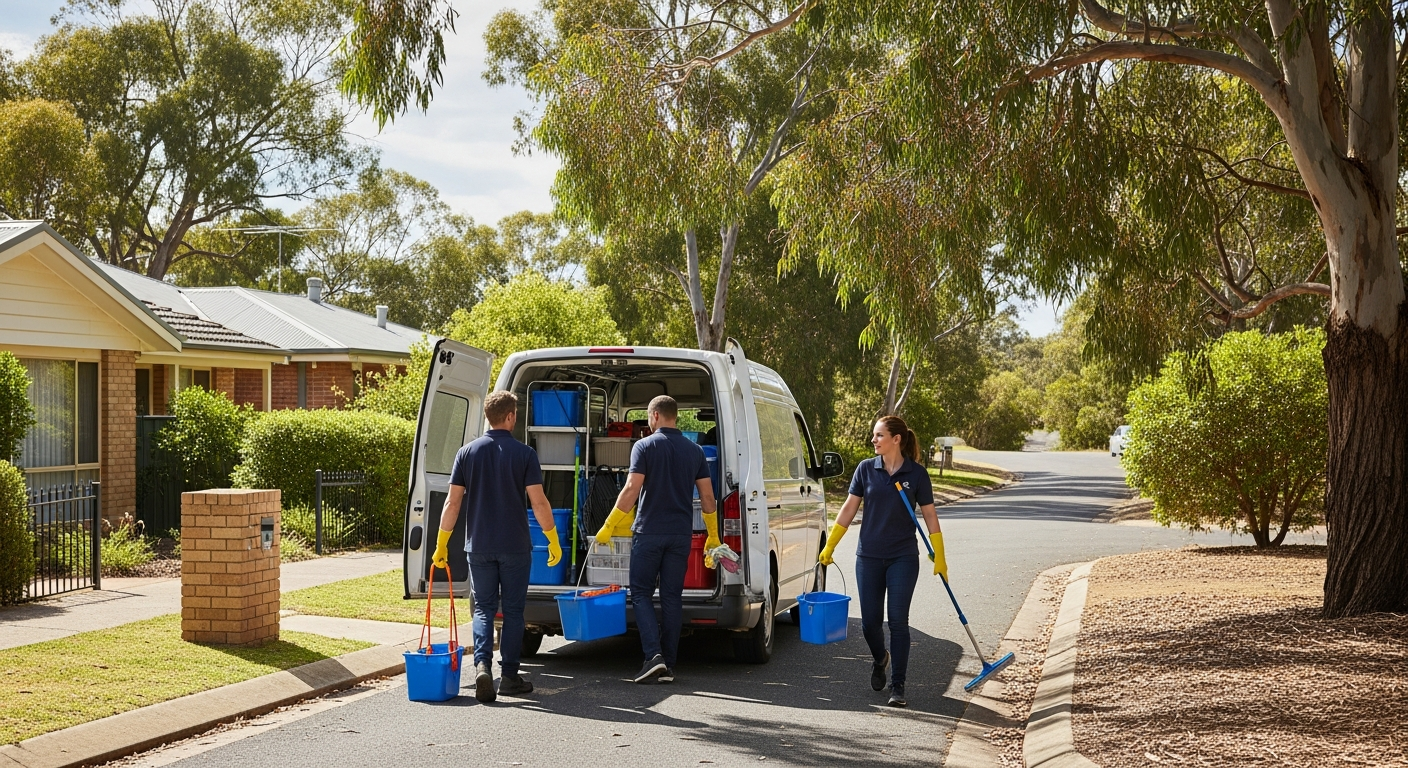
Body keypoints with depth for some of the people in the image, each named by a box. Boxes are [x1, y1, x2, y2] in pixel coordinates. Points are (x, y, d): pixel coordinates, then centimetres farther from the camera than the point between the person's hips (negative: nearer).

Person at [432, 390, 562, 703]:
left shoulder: (468, 452, 0)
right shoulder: (524, 454, -6)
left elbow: (453, 502, -1)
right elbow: (538, 502, -9)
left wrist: (442, 544, 6)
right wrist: (554, 540, 2)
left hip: (479, 546, 2)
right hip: (515, 546, -2)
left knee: (484, 608, 8)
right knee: (512, 610, 8)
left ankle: (482, 665, -12)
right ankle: (510, 676, 10)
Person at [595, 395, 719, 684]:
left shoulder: (645, 446, -6)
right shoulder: (695, 451, 7)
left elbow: (632, 489, -14)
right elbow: (707, 496, 7)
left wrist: (608, 527, -9)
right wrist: (713, 536, 16)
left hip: (648, 532, -4)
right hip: (680, 535, 4)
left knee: (641, 593, 5)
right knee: (672, 597, 7)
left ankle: (653, 654, -12)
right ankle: (667, 666, 8)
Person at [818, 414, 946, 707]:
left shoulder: (916, 473, -3)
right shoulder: (866, 469, 0)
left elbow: (929, 515, 2)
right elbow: (849, 509, 5)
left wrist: (939, 558, -1)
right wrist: (829, 546, 2)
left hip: (903, 557, -2)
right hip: (869, 556, 2)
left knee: (898, 621, -6)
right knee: (870, 621, 3)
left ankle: (897, 686, 3)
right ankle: (880, 659, 36)